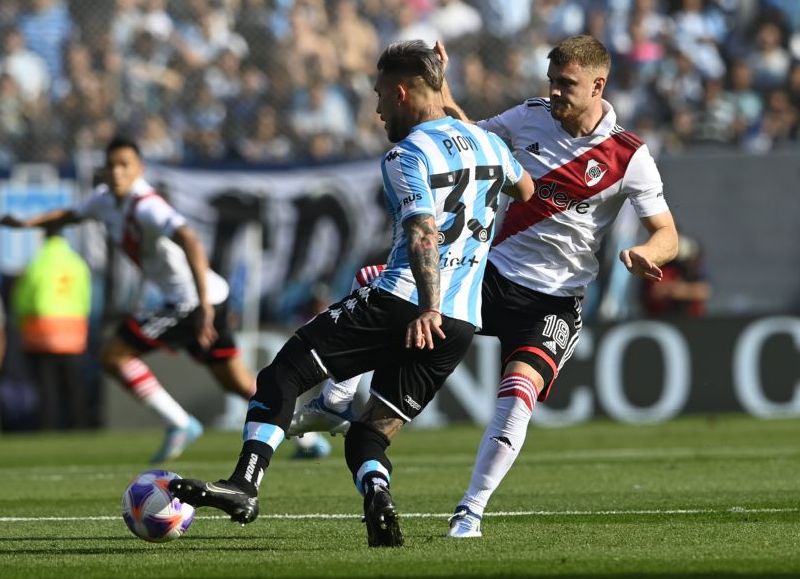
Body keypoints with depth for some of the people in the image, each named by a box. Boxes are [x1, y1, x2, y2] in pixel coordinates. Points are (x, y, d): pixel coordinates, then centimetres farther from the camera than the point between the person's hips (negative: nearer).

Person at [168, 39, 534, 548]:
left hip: (401, 302, -6)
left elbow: (424, 236, -20)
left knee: (282, 374, 1)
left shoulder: (406, 157, -5)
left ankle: (245, 483, -14)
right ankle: (377, 493, -20)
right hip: (462, 325, 6)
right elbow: (527, 192, 37)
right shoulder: (488, 143, 16)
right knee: (371, 432, 12)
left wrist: (428, 310, -30)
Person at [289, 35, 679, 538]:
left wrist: (644, 254, -31)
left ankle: (471, 511, -16)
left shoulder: (630, 157, -11)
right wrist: (444, 99, -1)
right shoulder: (530, 117, 1)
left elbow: (667, 234, -8)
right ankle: (335, 403, 0)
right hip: (493, 270, 4)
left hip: (554, 299, -4)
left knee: (519, 391, -27)